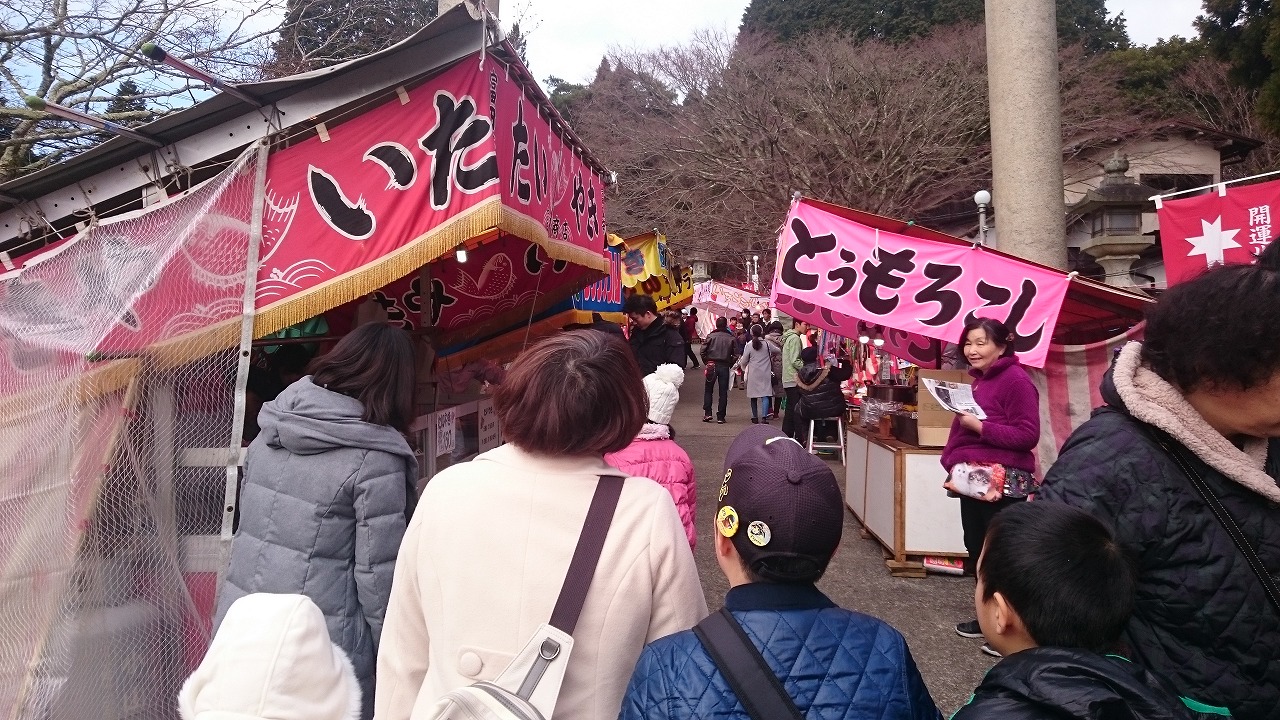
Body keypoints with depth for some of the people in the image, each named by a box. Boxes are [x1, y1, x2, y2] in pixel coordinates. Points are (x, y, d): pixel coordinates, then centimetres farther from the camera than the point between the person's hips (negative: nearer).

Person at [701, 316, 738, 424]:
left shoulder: (711, 336, -2)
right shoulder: (731, 338, 0)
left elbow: (703, 351, -4)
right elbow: (736, 355, -2)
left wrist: (706, 362, 9)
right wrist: (731, 365, 12)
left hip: (712, 365, 0)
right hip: (725, 366, 0)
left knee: (708, 390, 12)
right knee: (723, 392, 6)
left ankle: (707, 413, 2)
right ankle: (720, 417, 5)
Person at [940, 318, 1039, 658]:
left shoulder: (1016, 380, -12)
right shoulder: (978, 381, 16)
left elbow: (1028, 435, -19)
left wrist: (979, 426, -22)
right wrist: (953, 463, 12)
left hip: (1004, 484, -9)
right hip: (974, 480, 9)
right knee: (976, 549, 15)